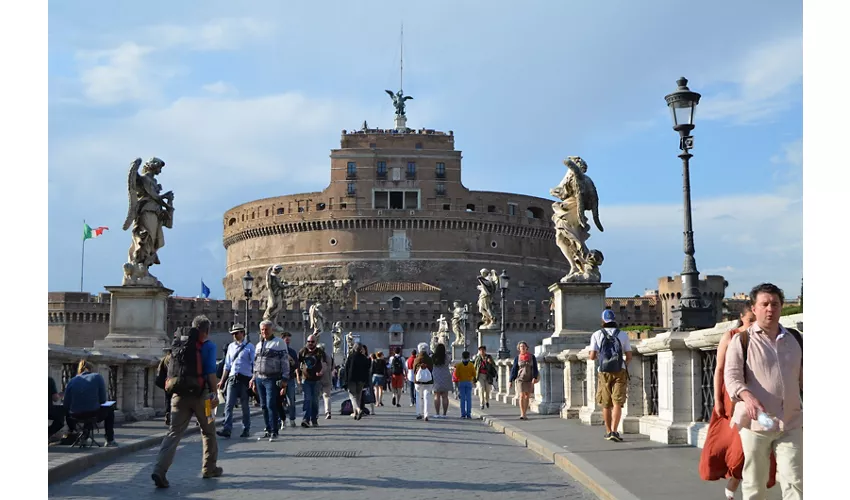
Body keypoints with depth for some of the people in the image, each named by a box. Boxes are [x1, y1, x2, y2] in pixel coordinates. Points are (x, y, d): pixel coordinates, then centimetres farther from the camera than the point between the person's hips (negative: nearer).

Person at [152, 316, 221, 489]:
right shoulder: (208, 346, -4)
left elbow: (171, 369, 18)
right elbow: (210, 372, -12)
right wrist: (214, 393, -10)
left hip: (179, 394, 4)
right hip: (200, 394, -4)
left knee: (174, 432, -3)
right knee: (208, 431, 16)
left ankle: (159, 470, -19)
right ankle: (210, 468, 26)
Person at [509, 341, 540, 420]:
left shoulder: (532, 357, 1)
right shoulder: (517, 358, 1)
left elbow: (535, 368, -1)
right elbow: (514, 369, 3)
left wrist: (534, 378, -15)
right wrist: (511, 380, 0)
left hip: (529, 379, 1)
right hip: (520, 379, -1)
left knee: (527, 396, 5)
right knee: (522, 396, -13)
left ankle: (525, 414, 13)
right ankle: (522, 414, -18)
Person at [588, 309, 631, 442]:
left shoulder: (597, 334, 2)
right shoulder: (623, 335, 5)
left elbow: (592, 356, -4)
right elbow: (629, 356, 5)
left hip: (604, 372, 1)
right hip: (620, 371, -1)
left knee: (606, 404, 13)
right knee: (617, 403, -5)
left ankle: (608, 431, 21)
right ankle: (614, 431, -19)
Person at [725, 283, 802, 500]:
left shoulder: (795, 339, 10)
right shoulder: (741, 341, -1)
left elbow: (803, 378, 19)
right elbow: (731, 375, -12)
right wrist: (747, 396, -31)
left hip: (791, 423, 3)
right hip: (755, 422, -2)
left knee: (795, 482, -5)